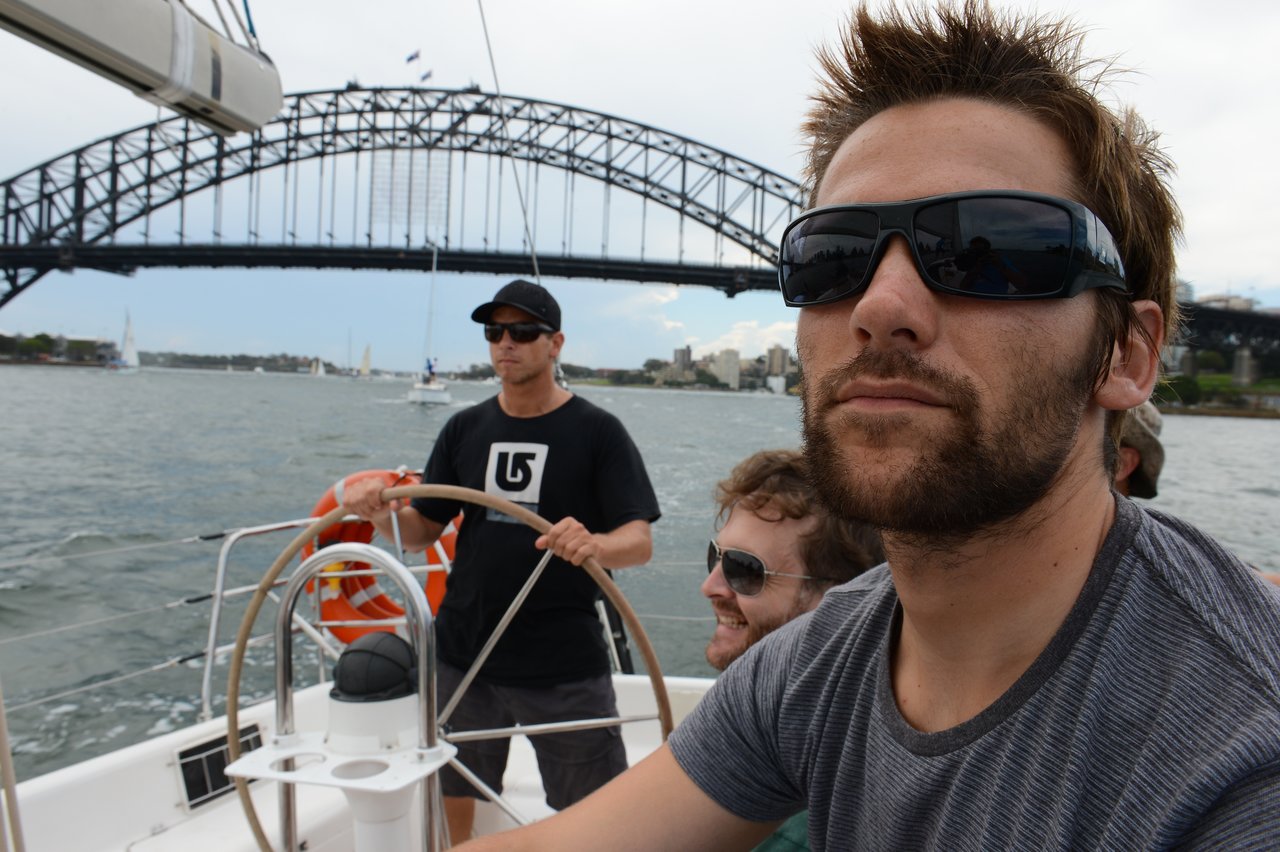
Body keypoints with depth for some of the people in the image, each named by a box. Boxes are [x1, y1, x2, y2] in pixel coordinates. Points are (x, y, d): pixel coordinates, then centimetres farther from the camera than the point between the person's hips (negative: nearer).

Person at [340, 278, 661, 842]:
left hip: (565, 664, -4)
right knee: (449, 800, 17)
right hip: (462, 654, 4)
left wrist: (594, 545, -33)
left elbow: (640, 541, -11)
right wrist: (382, 512, -13)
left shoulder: (597, 430, -5)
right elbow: (423, 532, 8)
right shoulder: (465, 429, 8)